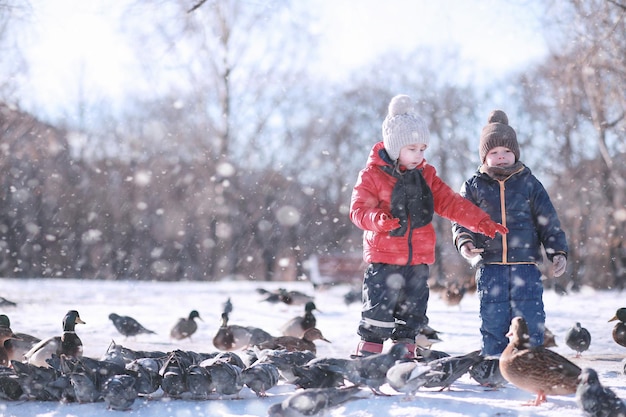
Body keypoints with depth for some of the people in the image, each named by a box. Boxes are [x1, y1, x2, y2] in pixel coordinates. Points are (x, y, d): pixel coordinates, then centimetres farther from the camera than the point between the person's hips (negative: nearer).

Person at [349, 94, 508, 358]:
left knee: (411, 316, 11)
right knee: (377, 314, -6)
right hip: (383, 259, -5)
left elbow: (450, 203, 9)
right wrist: (379, 219, -33)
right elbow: (359, 209, -12)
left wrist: (481, 222, 0)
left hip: (418, 260, 5)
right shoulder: (372, 175, -6)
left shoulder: (426, 175, 10)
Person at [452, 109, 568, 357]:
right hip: (489, 267, 0)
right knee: (493, 321, 2)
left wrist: (558, 252, -3)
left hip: (526, 265, 0)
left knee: (530, 322, -4)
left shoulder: (529, 184, 8)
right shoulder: (474, 186, 8)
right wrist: (464, 242, -14)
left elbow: (549, 222, 9)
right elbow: (461, 220, 7)